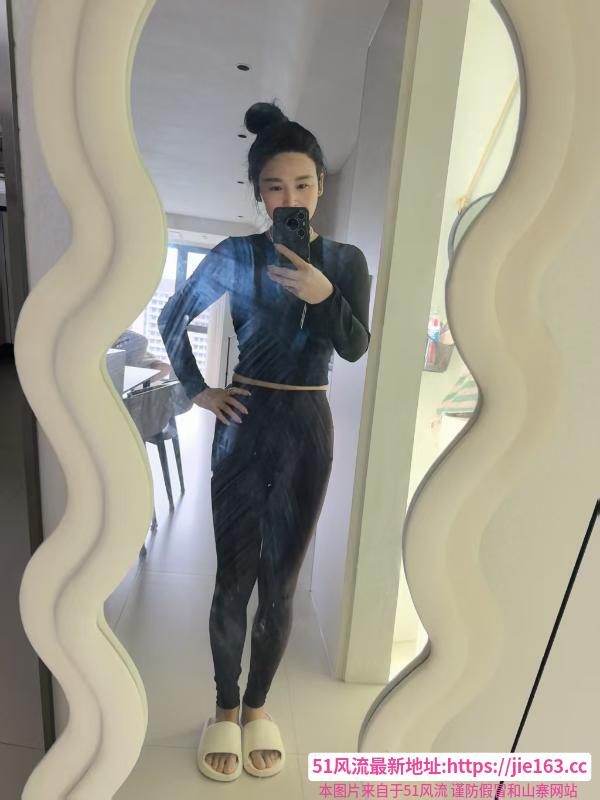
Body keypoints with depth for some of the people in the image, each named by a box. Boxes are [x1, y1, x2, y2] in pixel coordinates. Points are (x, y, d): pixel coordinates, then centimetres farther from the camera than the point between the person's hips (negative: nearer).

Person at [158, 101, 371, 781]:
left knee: (281, 582, 11)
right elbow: (171, 320, 7)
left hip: (309, 428, 2)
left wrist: (325, 295, -18)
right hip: (244, 424, -1)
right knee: (234, 579, 8)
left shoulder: (346, 260, 5)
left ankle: (257, 705, 36)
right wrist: (197, 390, 0)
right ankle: (225, 707, 34)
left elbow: (356, 349, -3)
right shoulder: (235, 255, -1)